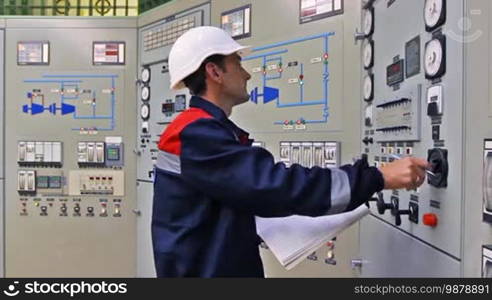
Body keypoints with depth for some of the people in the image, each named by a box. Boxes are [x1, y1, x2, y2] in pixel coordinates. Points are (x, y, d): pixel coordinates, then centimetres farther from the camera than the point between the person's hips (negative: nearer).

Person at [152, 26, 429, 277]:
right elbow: (273, 185, -29)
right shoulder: (196, 134, -20)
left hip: (220, 265, 10)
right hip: (204, 269, -10)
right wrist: (378, 177, -28)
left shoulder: (204, 132, 14)